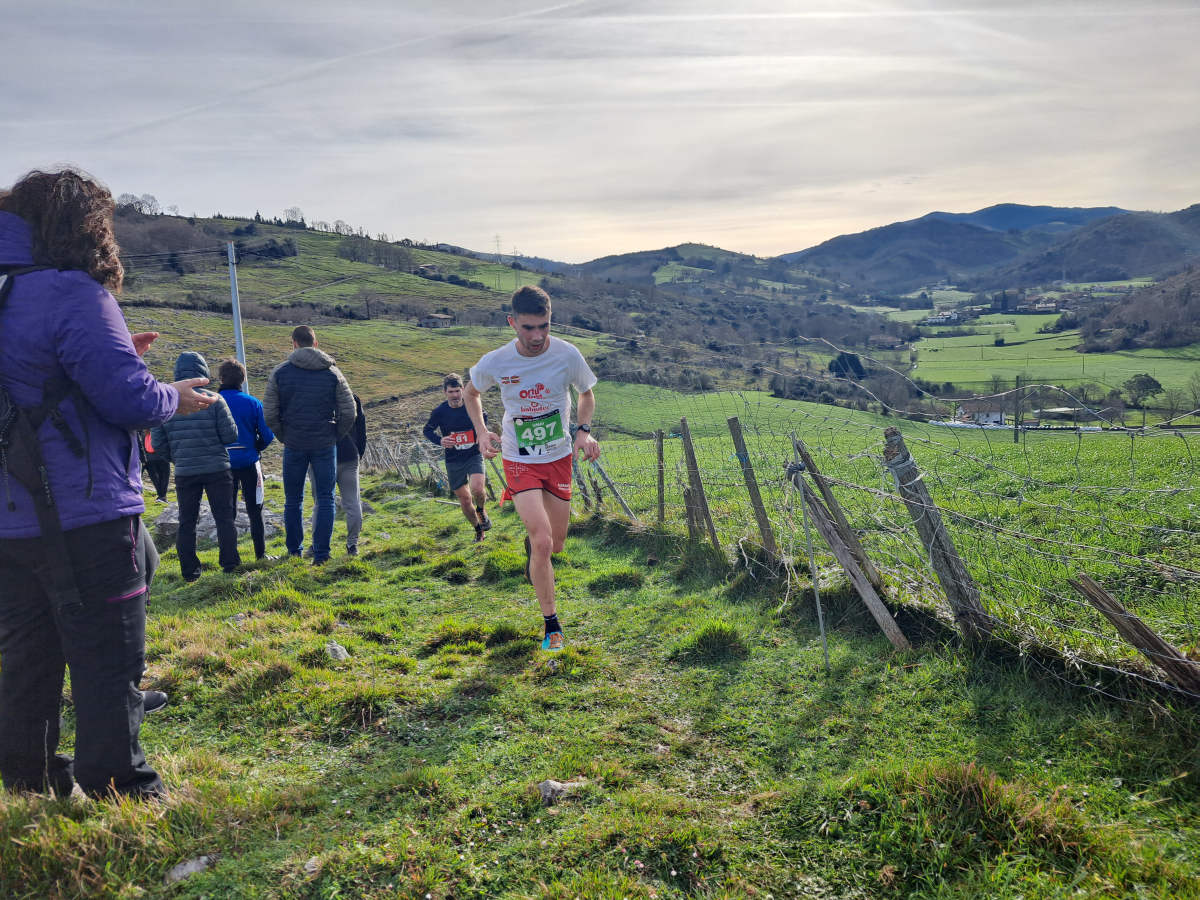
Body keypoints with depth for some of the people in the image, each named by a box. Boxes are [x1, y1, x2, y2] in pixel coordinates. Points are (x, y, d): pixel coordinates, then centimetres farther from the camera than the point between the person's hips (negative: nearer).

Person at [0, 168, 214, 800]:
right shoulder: (72, 293, -16)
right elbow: (128, 398, -20)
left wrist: (116, 354, 16)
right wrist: (175, 397, 0)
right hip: (83, 518, -8)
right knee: (108, 660, 4)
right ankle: (117, 789, 13)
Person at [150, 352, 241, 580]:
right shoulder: (214, 400, -9)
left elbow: (157, 443, 1)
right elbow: (231, 435, -9)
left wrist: (176, 458, 16)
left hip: (184, 472, 2)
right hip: (217, 468, -2)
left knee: (186, 523, 11)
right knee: (224, 518, 9)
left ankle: (189, 571, 13)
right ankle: (229, 564, 10)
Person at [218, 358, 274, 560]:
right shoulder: (253, 403, -5)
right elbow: (267, 435, -6)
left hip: (224, 463, 1)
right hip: (249, 462, -1)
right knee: (255, 511, 7)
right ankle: (260, 553, 7)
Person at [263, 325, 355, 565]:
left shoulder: (280, 372, -1)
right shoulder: (332, 372, 0)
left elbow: (269, 414, -3)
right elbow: (349, 412, -2)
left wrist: (284, 437, 9)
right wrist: (335, 437, 9)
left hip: (294, 445, 0)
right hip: (325, 445, 0)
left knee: (293, 500, 13)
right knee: (325, 499, 5)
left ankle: (294, 551, 20)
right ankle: (321, 554, 2)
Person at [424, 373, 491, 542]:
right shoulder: (439, 411, -9)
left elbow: (484, 418, 17)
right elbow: (428, 430, 5)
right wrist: (440, 441, -14)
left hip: (474, 455, -1)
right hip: (453, 461, 1)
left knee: (477, 488, -26)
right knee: (465, 501, 6)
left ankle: (481, 510, 9)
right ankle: (479, 531, 29)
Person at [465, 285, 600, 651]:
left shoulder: (567, 354, -13)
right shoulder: (494, 363, -14)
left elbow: (586, 394, 6)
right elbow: (471, 393, 8)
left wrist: (584, 431, -12)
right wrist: (482, 433, -8)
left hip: (559, 458, 2)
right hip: (519, 461, -2)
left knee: (554, 546, 12)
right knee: (543, 543, -18)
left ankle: (531, 543, 52)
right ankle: (551, 624, 0)